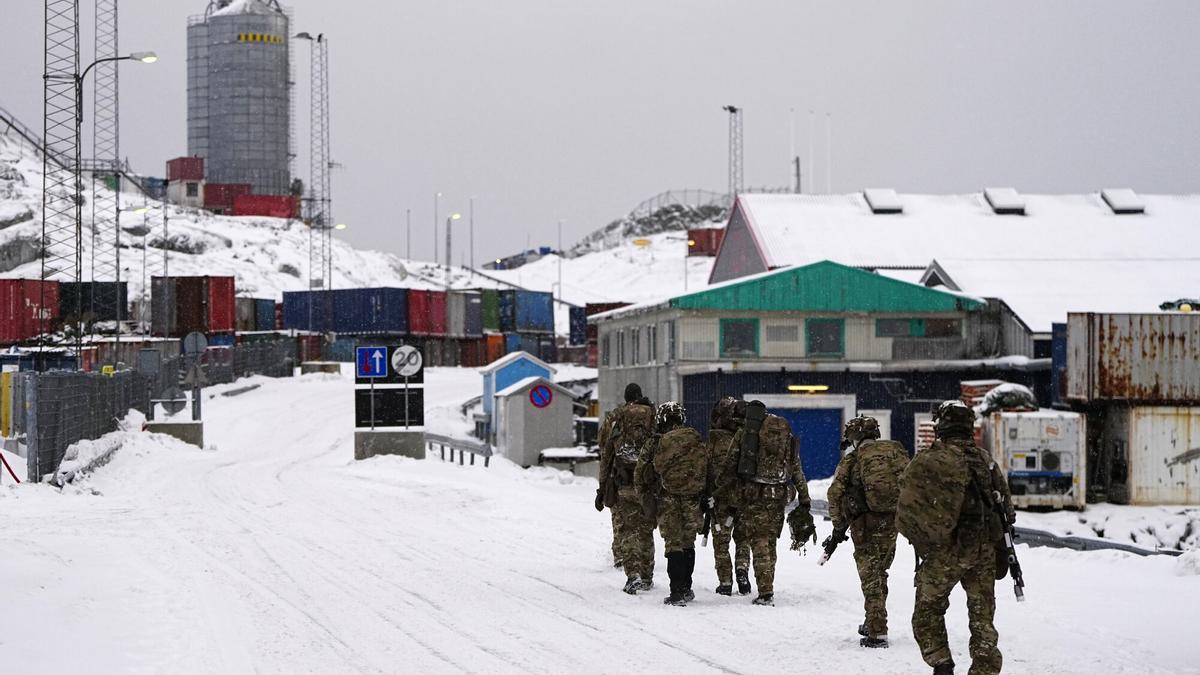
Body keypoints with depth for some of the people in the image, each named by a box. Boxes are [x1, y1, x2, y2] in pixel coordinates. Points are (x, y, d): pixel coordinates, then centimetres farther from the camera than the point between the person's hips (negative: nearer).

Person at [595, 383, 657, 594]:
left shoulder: (613, 419, 3)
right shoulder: (656, 417, 5)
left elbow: (605, 456, 4)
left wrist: (602, 489, 9)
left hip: (623, 485, -1)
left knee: (625, 530, 1)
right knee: (646, 530, 14)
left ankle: (633, 574, -15)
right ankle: (647, 576, 20)